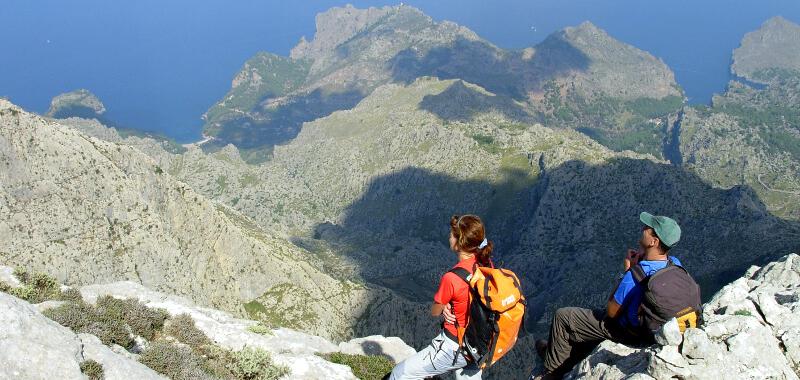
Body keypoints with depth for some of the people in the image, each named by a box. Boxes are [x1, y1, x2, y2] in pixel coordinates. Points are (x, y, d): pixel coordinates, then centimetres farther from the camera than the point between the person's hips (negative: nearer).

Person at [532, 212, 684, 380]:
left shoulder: (634, 276, -36)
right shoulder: (676, 264, -12)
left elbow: (612, 312, -20)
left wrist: (626, 271, -18)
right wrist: (641, 260, -9)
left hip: (627, 331, -8)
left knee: (562, 316, 4)